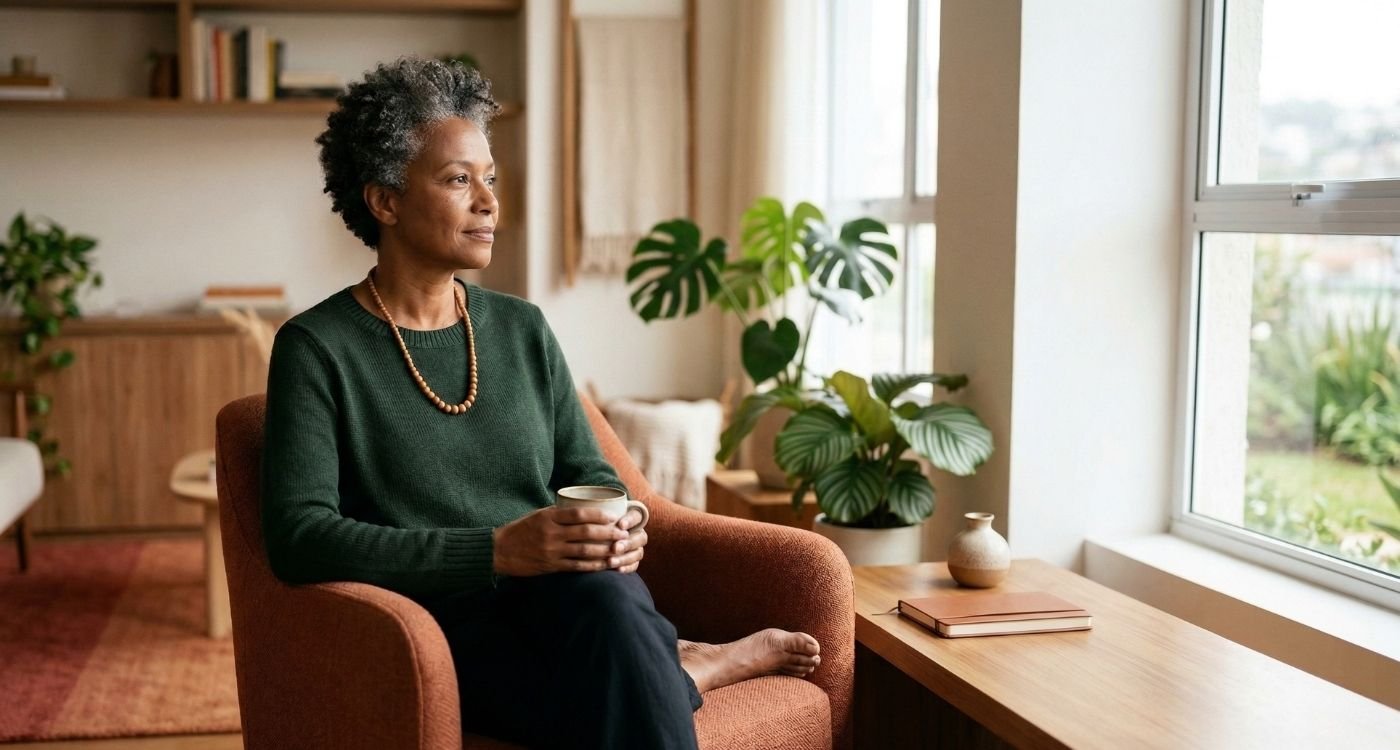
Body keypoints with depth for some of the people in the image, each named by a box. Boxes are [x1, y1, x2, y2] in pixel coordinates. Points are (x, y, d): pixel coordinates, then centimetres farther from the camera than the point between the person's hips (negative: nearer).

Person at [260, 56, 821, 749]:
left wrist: (617, 525, -9)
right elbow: (299, 536, -14)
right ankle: (679, 669, -7)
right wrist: (498, 550, -23)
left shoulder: (522, 329, 13)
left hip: (570, 594, 4)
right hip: (446, 626, -4)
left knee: (601, 592, -36)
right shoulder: (316, 348, -2)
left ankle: (657, 677, -9)